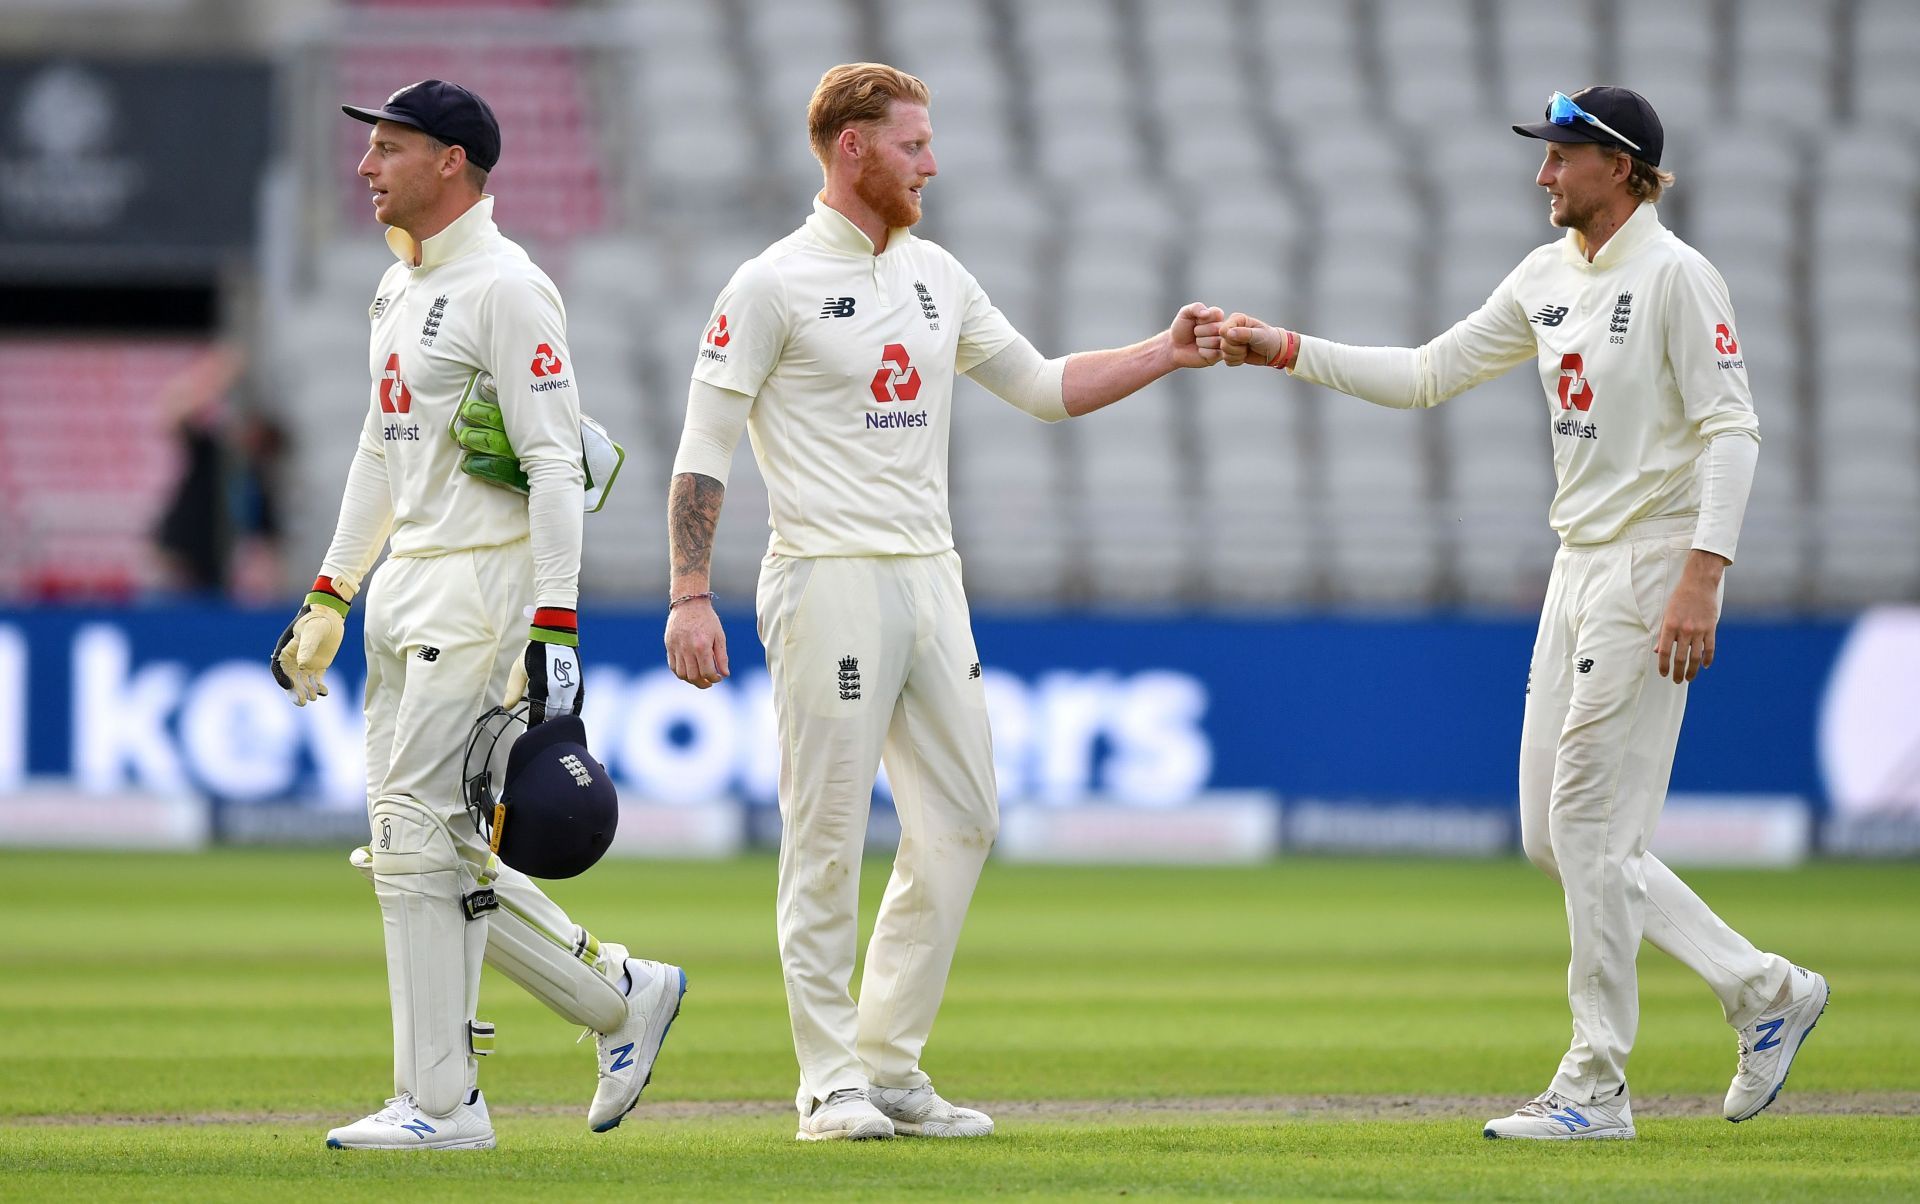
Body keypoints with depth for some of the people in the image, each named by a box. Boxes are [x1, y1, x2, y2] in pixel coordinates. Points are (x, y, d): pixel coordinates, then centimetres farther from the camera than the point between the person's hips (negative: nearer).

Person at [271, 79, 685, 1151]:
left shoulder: (505, 289, -12)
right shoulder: (400, 291, 17)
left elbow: (556, 461, -18)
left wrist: (556, 625, -24)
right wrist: (328, 598, 22)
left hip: (485, 582, -10)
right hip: (406, 587, 10)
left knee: (414, 830, -12)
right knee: (427, 846, 9)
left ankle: (441, 1103, -8)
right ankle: (621, 995, 19)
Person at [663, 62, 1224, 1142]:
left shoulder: (937, 277, 14)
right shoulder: (774, 286, -7)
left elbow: (1042, 386, 19)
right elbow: (704, 452, -8)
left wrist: (1168, 354, 7)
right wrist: (691, 596, -15)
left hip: (931, 583, 7)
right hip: (829, 584, -7)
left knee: (961, 821, 7)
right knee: (827, 837, -5)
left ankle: (890, 1064, 14)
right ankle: (833, 1082, 1)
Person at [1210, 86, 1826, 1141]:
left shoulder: (1674, 275, -12)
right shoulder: (1548, 277, 13)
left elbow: (1731, 428, -18)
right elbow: (1427, 375, 16)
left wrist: (1701, 577, -26)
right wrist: (1289, 351, 7)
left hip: (1652, 566, -9)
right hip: (1579, 567, 9)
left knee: (1591, 824, -8)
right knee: (1553, 834, 8)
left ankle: (1595, 1088, -1)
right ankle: (1764, 992, 16)